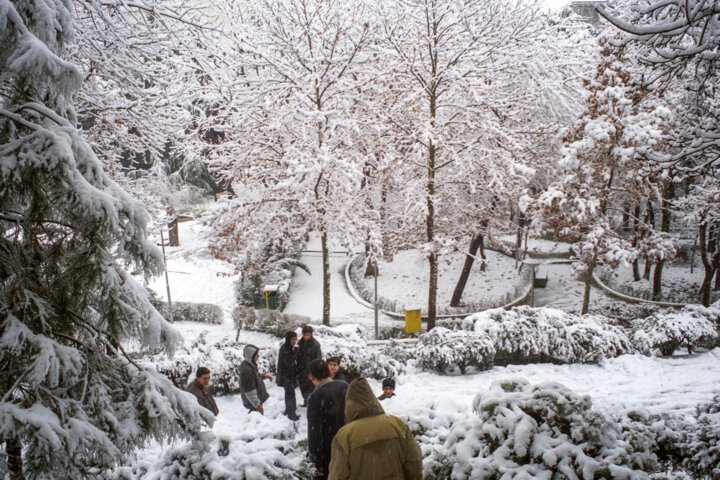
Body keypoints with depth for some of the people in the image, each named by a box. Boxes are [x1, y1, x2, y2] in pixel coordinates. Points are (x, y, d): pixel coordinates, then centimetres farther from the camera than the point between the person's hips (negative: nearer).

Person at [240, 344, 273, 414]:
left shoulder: (250, 364, -1)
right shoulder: (247, 370, -31)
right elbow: (249, 391, -29)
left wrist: (263, 376, 5)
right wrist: (257, 405, -25)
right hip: (252, 402, -10)